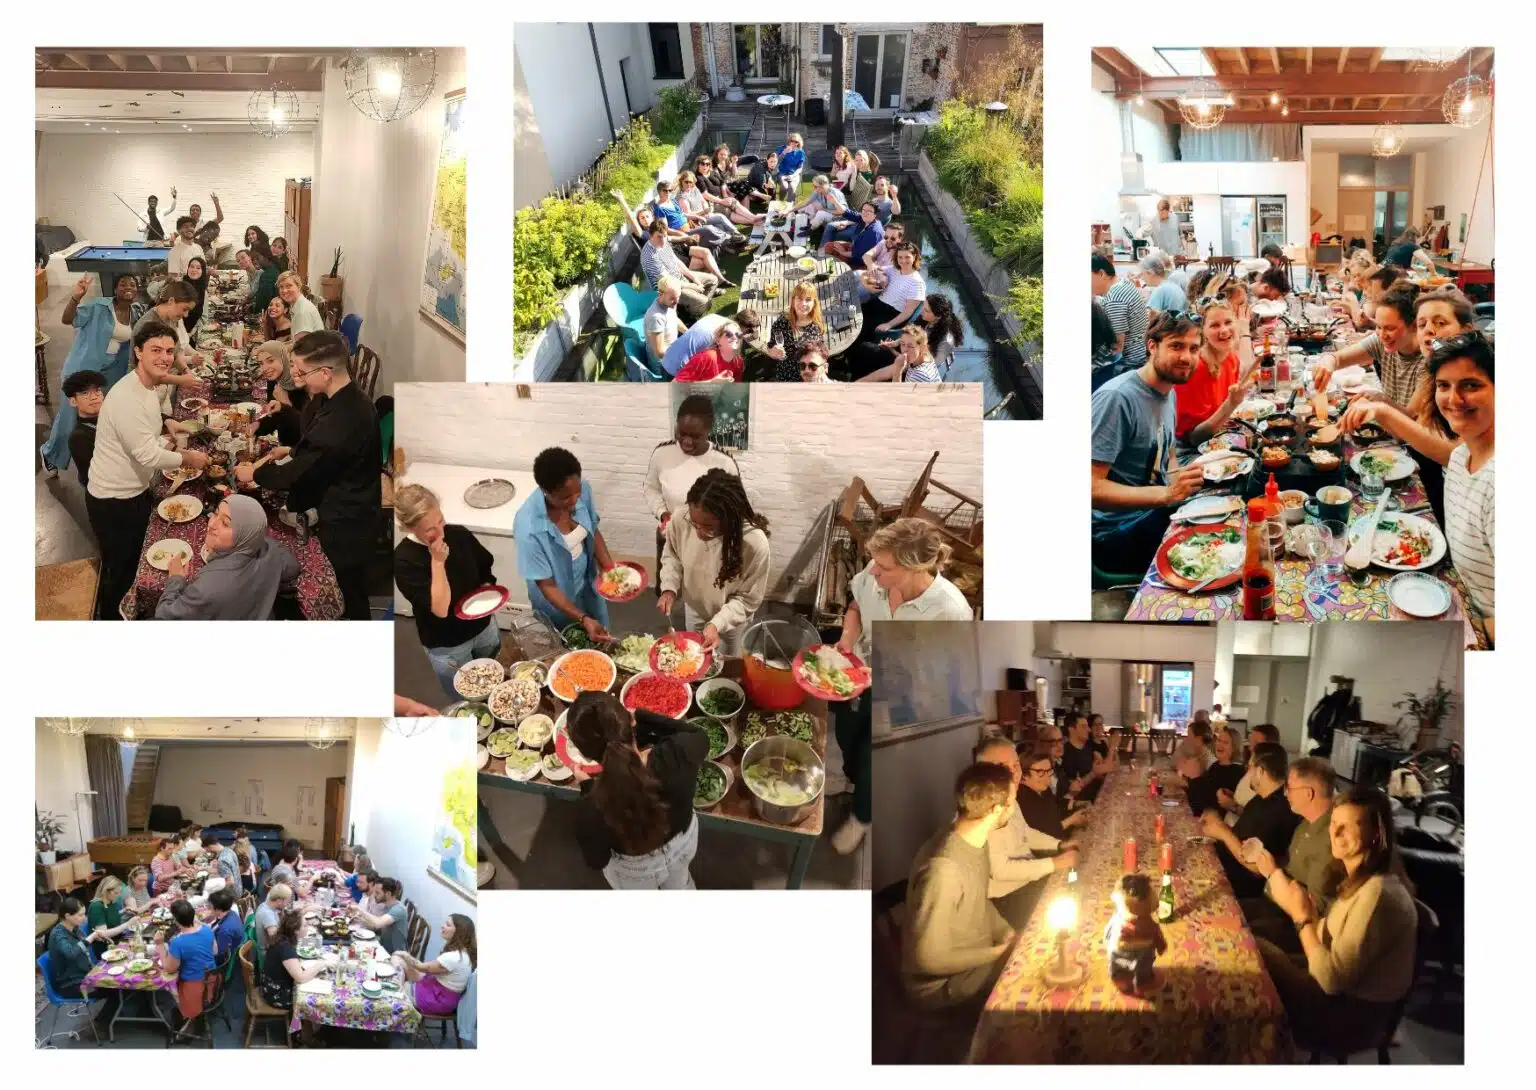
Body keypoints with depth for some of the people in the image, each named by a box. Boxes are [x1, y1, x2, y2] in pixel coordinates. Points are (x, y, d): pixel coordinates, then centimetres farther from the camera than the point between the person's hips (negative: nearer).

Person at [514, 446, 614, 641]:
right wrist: (583, 619, -34)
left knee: (600, 642, 26)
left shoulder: (582, 490, -22)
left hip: (588, 586, 5)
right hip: (558, 602, -5)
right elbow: (546, 585, -27)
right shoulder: (529, 528, -37)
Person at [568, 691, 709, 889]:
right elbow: (699, 736, -10)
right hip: (683, 840, 2)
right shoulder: (678, 754, -38)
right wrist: (641, 716, -7)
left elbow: (596, 860, -18)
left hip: (635, 872, -2)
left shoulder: (594, 811, -42)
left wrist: (587, 787, -13)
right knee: (678, 881, 38)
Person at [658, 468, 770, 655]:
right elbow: (671, 555, -7)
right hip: (693, 608, 3)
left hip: (732, 618, -2)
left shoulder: (754, 543, -40)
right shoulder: (680, 518, -31)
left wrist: (717, 624, -32)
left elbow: (748, 599, -23)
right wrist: (669, 588, -21)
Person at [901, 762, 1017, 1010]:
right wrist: (996, 953, -19)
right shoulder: (944, 869, -33)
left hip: (976, 953, 9)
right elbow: (930, 959, -29)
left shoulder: (973, 841, -4)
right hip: (941, 982, -9)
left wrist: (1007, 934, 0)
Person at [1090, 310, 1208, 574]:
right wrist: (1167, 493, -31)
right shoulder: (1116, 398, -21)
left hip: (1158, 509, 9)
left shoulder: (1168, 392, 8)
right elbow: (1091, 487, -26)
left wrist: (1182, 481, 1)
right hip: (1117, 531, -9)